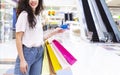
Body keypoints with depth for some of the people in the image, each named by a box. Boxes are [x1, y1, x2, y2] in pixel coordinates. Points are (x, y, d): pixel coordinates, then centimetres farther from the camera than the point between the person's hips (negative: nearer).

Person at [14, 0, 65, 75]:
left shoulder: (38, 16, 11)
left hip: (39, 52, 6)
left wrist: (55, 32, 12)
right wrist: (22, 60, -17)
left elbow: (40, 38, 13)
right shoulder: (24, 14, -8)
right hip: (27, 52, -6)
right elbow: (18, 38, -12)